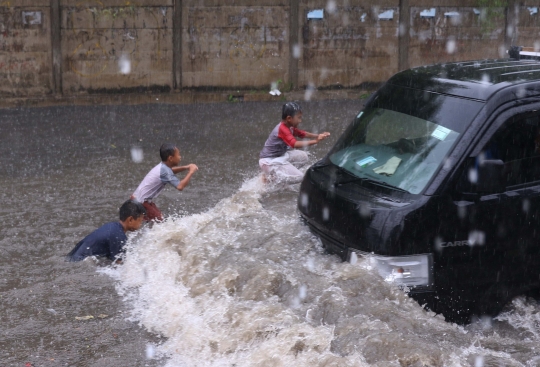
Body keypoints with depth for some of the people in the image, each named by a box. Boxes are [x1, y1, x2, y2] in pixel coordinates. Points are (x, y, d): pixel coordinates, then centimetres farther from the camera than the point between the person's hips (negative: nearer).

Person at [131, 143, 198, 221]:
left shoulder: (162, 166, 3)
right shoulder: (165, 170, -24)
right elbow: (180, 186, -34)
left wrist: (185, 167, 11)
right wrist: (191, 172, -23)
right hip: (140, 202, -10)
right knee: (159, 221, -7)